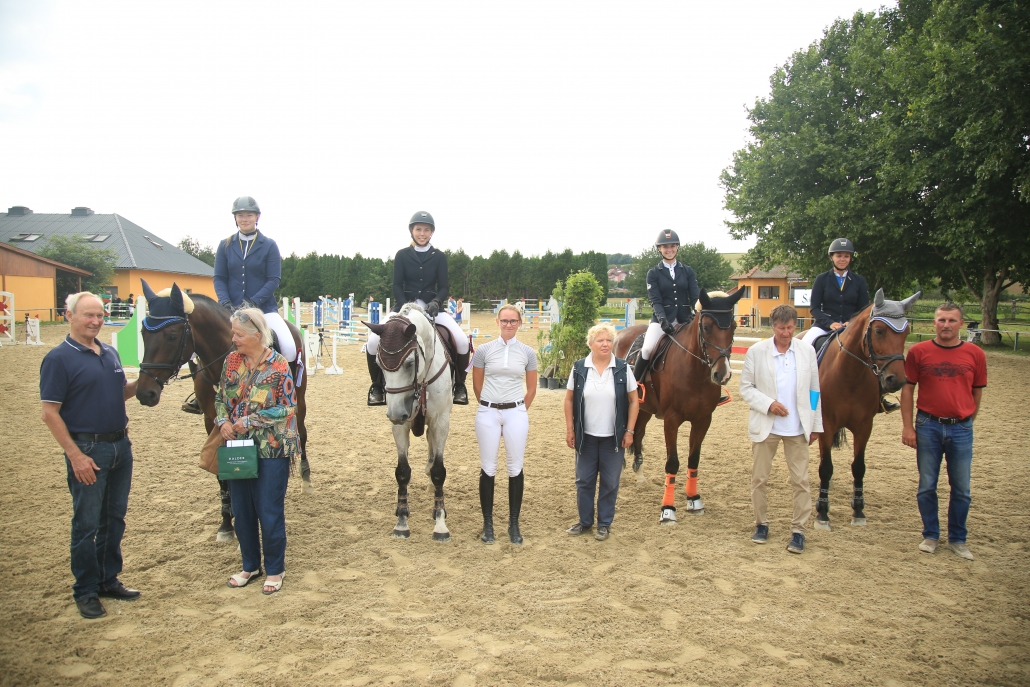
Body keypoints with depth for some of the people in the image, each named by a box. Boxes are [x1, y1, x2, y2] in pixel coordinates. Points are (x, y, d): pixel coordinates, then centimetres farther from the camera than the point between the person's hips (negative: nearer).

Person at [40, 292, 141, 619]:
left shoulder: (110, 353, 9)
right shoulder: (59, 358, -11)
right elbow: (50, 413, -13)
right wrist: (75, 455, -18)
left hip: (121, 445, 7)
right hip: (88, 449, -6)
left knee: (115, 519, 15)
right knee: (87, 524, 4)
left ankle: (109, 580, 29)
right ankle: (86, 592, 17)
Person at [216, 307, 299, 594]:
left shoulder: (279, 366, -12)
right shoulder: (232, 361, 2)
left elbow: (287, 408, -13)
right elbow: (220, 397, 12)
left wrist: (250, 421, -16)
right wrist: (223, 421, -7)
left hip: (270, 451, -5)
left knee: (270, 513, 4)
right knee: (242, 511, 13)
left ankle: (275, 569, 21)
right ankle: (250, 565, 32)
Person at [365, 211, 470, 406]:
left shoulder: (439, 257, 4)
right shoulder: (402, 255, 2)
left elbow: (443, 287, 0)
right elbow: (397, 285, -2)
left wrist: (435, 303, -21)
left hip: (432, 306, 0)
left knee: (462, 341, -22)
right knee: (373, 340, -22)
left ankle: (459, 385, 2)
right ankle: (377, 385, 2)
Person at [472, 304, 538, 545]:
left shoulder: (528, 353, 2)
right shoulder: (484, 350, -1)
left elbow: (531, 389, 9)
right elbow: (477, 385, 7)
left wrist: (519, 410, 11)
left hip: (516, 413, 1)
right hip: (488, 413, 0)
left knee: (515, 468, 4)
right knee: (488, 468, 4)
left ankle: (514, 524, 16)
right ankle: (488, 523, 16)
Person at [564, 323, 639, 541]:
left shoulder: (623, 368, -5)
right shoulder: (579, 368, -3)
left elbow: (633, 401, -1)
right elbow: (569, 400, 2)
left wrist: (629, 431, -4)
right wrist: (569, 429, -1)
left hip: (613, 438, -1)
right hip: (585, 436, 1)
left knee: (610, 483, 8)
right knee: (584, 481, 11)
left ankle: (605, 523, 24)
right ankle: (585, 521, 29)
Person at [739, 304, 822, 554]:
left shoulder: (808, 352, 1)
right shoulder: (756, 351, -5)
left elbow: (814, 390, 6)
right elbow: (745, 388, -2)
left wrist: (816, 425, 6)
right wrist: (768, 404, -17)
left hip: (797, 428, 1)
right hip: (766, 426, -1)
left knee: (801, 480, 2)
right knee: (759, 478, 7)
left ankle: (799, 530, 13)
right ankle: (761, 524, 24)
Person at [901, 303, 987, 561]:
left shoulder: (975, 355, 1)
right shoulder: (918, 352, -3)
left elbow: (977, 392, 10)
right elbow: (907, 389, 0)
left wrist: (966, 422, 9)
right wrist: (907, 426, -4)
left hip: (961, 428, 1)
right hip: (928, 426, -1)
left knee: (962, 489, 7)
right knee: (927, 486, 7)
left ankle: (957, 539, 23)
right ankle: (930, 535, 23)